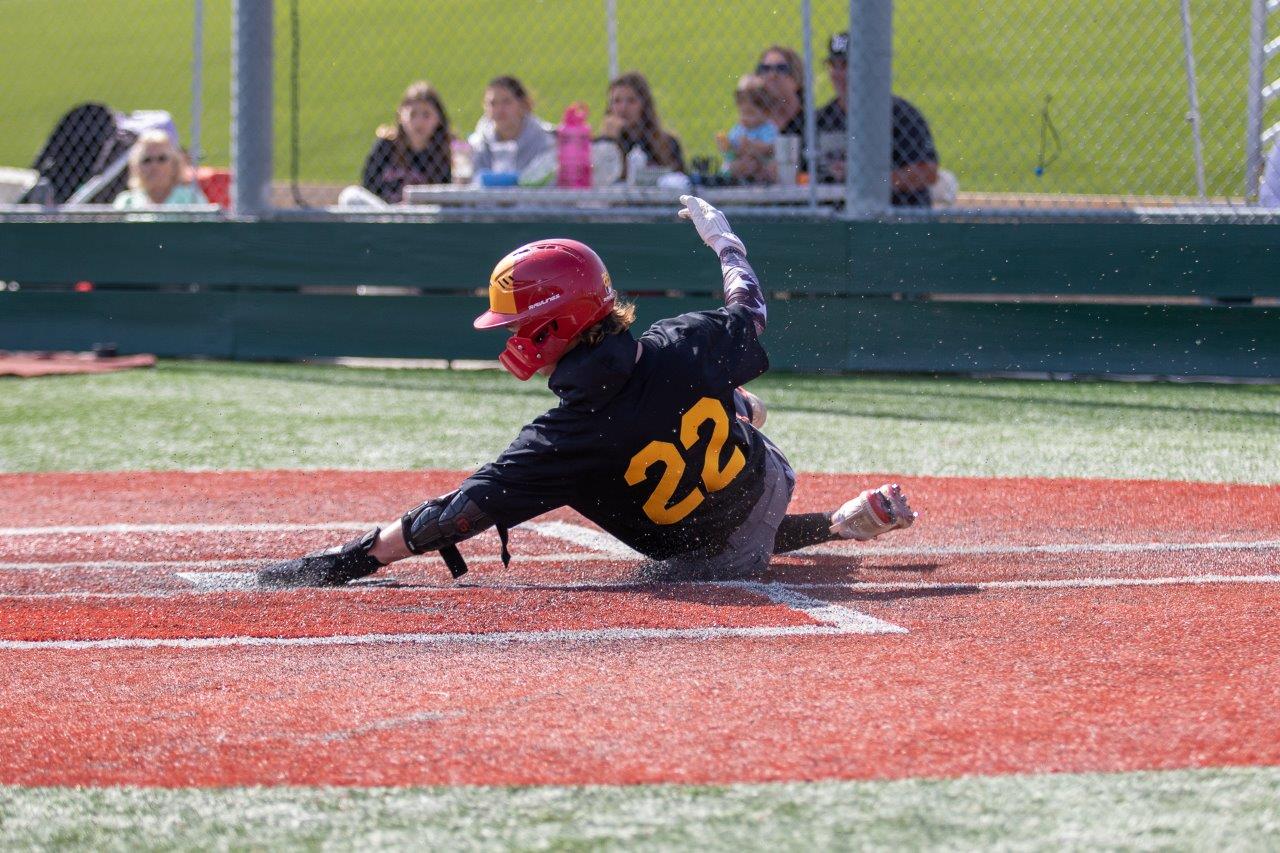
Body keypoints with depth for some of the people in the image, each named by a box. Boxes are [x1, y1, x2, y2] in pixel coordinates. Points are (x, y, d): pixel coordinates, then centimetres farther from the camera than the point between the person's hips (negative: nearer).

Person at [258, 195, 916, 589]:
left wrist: (347, 560, -30)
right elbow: (750, 309, 0)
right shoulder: (686, 346, -23)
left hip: (706, 559, -3)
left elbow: (458, 513, -34)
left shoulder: (563, 443, -34)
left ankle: (844, 523, 22)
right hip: (768, 481, 3)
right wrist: (721, 236, 21)